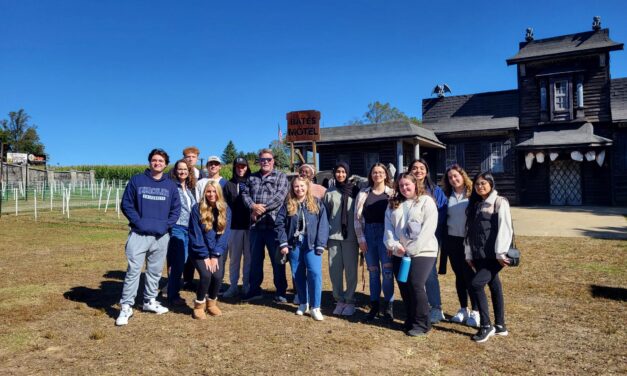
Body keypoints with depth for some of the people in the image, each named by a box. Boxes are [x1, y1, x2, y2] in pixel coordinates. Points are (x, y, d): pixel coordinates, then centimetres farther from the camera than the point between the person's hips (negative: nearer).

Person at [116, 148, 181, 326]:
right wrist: (138, 221, -10)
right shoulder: (136, 181, 2)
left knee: (155, 270, 12)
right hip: (139, 234, -3)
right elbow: (126, 204, 0)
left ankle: (150, 301, 27)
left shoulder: (171, 185, 9)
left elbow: (176, 208, 10)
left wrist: (166, 224, -4)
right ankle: (126, 307, 1)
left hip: (161, 236, 3)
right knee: (133, 270, -7)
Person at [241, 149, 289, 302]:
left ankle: (280, 292, 12)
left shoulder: (281, 177, 3)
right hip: (255, 224, 5)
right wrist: (253, 206, -11)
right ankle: (254, 290, 26)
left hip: (274, 224, -4)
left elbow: (280, 196, -11)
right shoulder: (252, 177, 17)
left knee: (277, 260, 2)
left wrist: (262, 208, -14)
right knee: (255, 258, 13)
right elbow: (245, 193, 9)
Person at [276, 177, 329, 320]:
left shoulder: (317, 203, 2)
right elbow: (280, 224, 4)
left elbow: (323, 225, -3)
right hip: (294, 245, 3)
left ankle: (315, 307, -3)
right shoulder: (288, 205, 6)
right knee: (298, 275, 10)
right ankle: (303, 303, 27)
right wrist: (283, 243, -5)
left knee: (315, 273, -12)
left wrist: (320, 245, -10)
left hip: (311, 245, -2)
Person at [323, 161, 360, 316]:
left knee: (351, 269, 2)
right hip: (333, 236, 2)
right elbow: (325, 214, 11)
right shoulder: (329, 192, 9)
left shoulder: (355, 191, 2)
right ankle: (339, 300, 17)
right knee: (335, 269, 5)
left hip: (350, 236, -2)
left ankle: (350, 301, 13)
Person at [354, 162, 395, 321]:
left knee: (387, 270, -7)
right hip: (368, 234, 2)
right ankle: (374, 305, 19)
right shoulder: (363, 194, 7)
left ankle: (388, 306, 8)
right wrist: (360, 238, -1)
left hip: (385, 233, -2)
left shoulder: (392, 193, 2)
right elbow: (357, 217, 5)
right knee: (373, 271, 8)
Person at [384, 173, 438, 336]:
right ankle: (410, 320, 24)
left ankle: (422, 324, 3)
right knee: (404, 287, 8)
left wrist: (412, 249, -16)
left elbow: (428, 228, -12)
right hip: (399, 254, 5)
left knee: (415, 285, -12)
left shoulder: (426, 201, -2)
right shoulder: (393, 204, 14)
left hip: (422, 252, -5)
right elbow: (388, 227, 8)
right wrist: (393, 245, -9)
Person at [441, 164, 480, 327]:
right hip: (452, 240, 5)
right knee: (459, 276, 12)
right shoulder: (449, 196, 8)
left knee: (470, 276, -1)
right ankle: (463, 309, 23)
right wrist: (444, 241, 11)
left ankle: (475, 312, 11)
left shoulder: (472, 194, -6)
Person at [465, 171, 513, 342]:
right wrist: (469, 254, 12)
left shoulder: (500, 202, -5)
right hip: (479, 255, 6)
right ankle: (500, 325, 22)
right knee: (494, 287, 13)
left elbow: (505, 229, -13)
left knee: (477, 284, -15)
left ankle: (486, 326, -3)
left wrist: (501, 253, -17)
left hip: (494, 255, -6)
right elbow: (470, 230, 14)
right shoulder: (475, 204, 15)